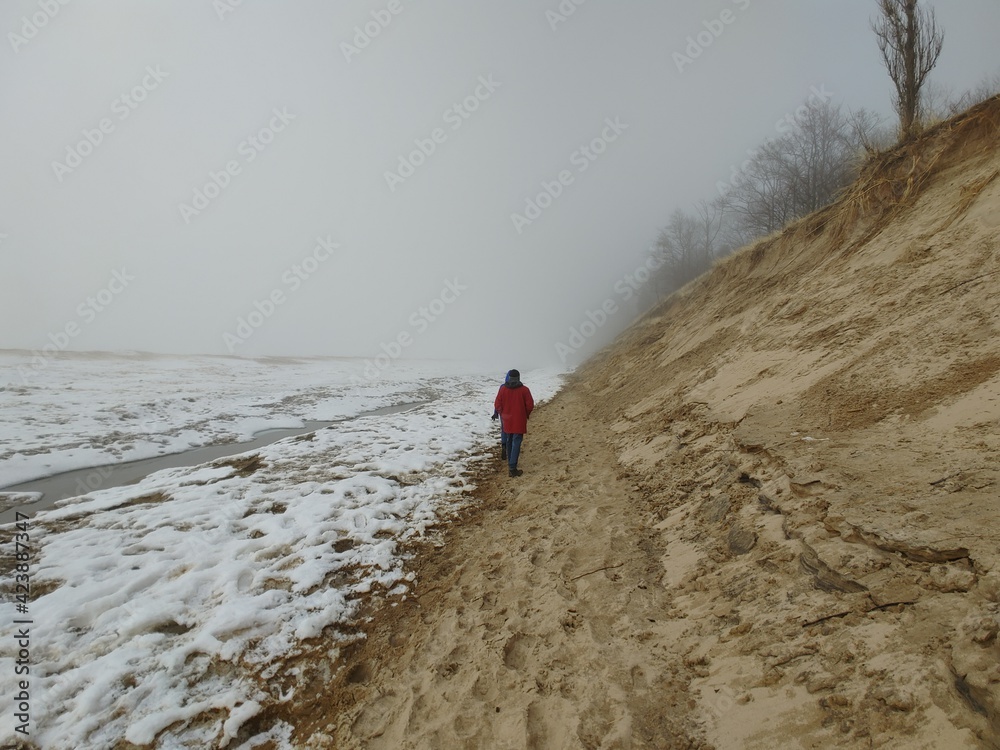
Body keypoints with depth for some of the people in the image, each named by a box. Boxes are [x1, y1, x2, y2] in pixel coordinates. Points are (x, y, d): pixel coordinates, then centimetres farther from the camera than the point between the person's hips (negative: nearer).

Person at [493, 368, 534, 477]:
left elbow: (497, 404, -2)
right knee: (516, 443, -3)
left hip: (507, 420, 3)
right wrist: (526, 415, 9)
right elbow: (530, 405, -8)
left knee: (509, 442, 19)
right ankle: (512, 468, -11)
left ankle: (510, 463, 31)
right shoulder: (524, 390, -10)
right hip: (519, 421, -3)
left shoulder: (502, 389, -3)